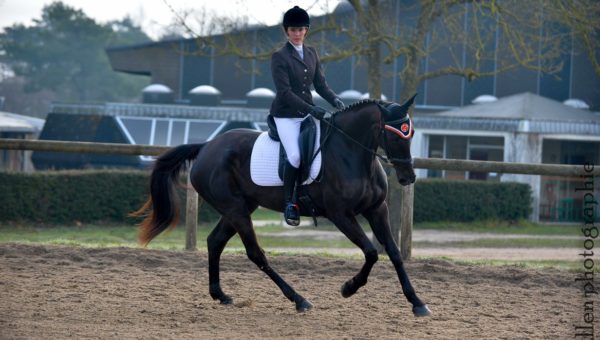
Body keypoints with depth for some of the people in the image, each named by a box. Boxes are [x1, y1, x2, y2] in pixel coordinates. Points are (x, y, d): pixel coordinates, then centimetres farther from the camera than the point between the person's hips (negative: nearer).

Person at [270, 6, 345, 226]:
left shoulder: (312, 54, 12)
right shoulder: (280, 57, -8)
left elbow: (320, 84, 13)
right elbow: (284, 92, -16)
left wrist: (335, 101, -7)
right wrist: (310, 109, -25)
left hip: (307, 113, 6)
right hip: (286, 115, -6)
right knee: (296, 155, -24)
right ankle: (289, 202, -11)